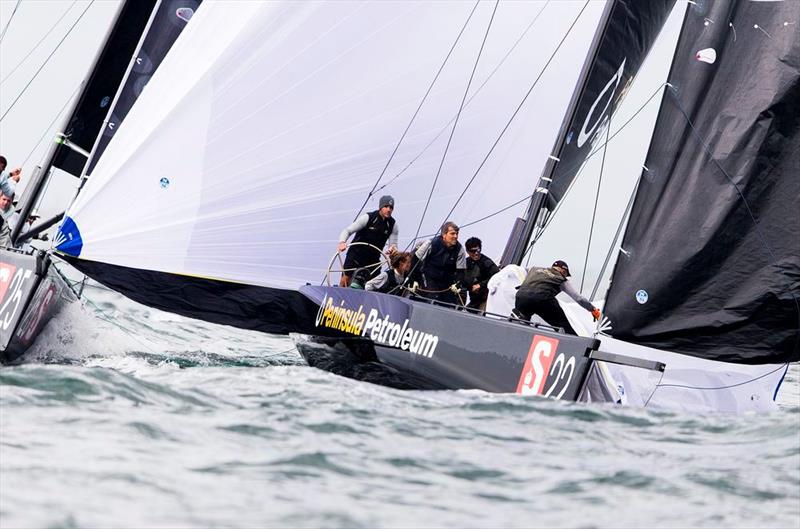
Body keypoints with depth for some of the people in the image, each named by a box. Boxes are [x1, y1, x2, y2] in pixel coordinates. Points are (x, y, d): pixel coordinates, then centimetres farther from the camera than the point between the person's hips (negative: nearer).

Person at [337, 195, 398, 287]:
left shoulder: (392, 224, -4)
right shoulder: (367, 218, -15)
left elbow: (393, 244, 1)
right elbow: (347, 231, -15)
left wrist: (393, 249, -25)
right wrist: (342, 242, -36)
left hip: (373, 259, 3)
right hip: (356, 254, -3)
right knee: (345, 280, -13)